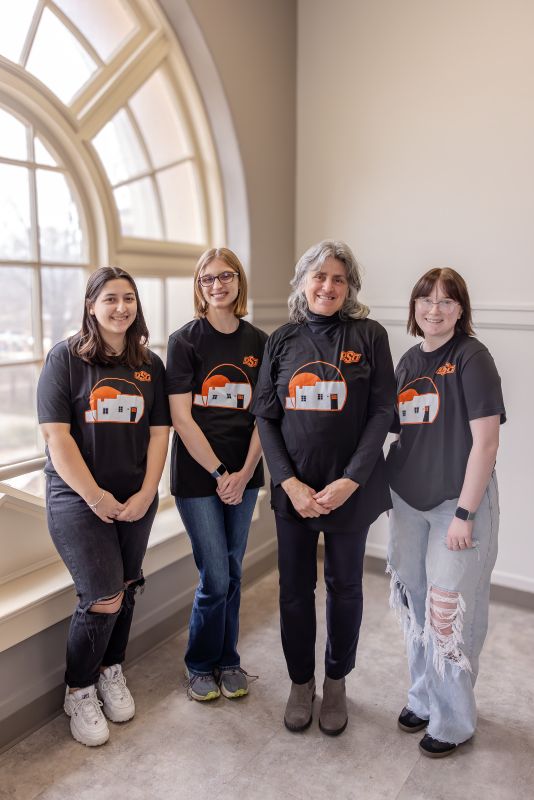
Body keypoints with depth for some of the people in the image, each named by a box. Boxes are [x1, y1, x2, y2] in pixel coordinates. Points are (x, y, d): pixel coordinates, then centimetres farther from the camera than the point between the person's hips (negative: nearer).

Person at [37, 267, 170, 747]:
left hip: (136, 501, 4)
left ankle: (111, 672, 37)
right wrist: (96, 497, -14)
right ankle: (79, 691, 19)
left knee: (125, 593, 12)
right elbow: (57, 436, -11)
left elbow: (159, 433, 4)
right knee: (103, 599, -7)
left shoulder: (149, 364, 6)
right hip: (78, 499, -4)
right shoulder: (65, 358, -6)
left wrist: (146, 495, -6)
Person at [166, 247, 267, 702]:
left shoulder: (258, 342, 4)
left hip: (243, 475, 3)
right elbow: (181, 418, -10)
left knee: (232, 573, 13)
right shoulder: (185, 340, -6)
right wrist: (219, 473, -12)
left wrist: (245, 472, -8)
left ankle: (227, 661, 34)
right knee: (216, 578, 1)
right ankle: (200, 665, 26)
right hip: (197, 474, -3)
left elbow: (263, 415, 3)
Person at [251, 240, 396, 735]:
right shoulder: (282, 340, 3)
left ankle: (336, 683, 36)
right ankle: (301, 682, 34)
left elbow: (382, 413, -6)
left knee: (344, 587, 13)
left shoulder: (368, 336, -4)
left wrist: (350, 481, -14)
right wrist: (289, 481, -9)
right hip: (293, 488, 2)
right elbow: (264, 416, 1)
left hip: (350, 488, -1)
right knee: (295, 589, 12)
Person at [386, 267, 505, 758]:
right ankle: (423, 696, 38)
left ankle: (454, 721, 24)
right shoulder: (409, 360, 8)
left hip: (458, 501, -6)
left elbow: (486, 441, -15)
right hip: (408, 500, 6)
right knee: (415, 604, 17)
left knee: (450, 611, 2)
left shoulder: (472, 358, -12)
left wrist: (464, 513, -17)